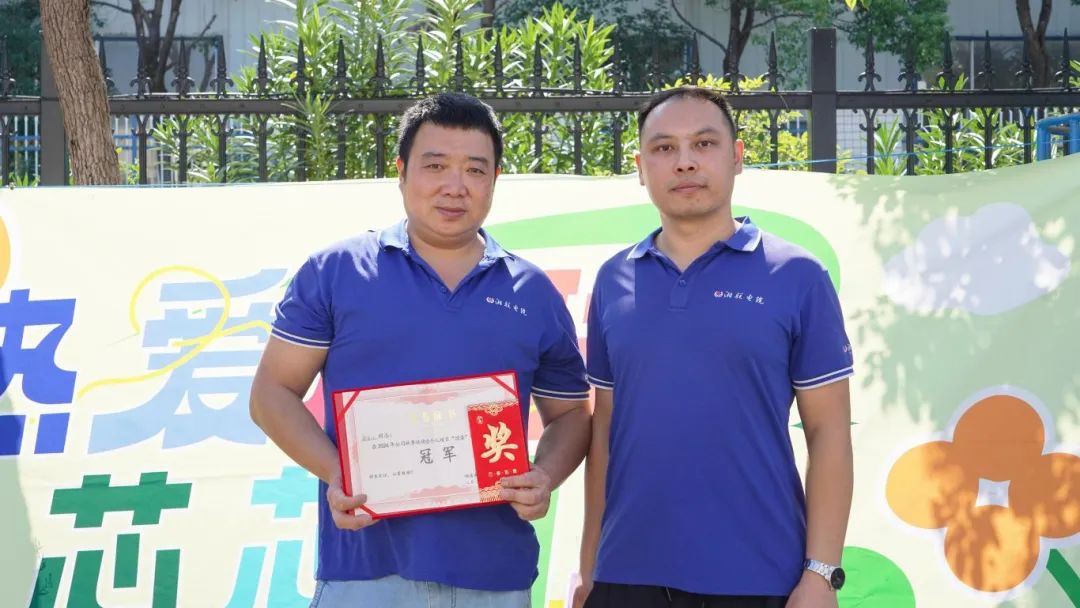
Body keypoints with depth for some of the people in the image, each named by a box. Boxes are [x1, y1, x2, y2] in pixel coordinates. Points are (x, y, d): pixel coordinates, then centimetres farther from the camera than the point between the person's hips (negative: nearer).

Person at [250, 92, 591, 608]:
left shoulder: (534, 293, 10)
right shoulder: (333, 274, 3)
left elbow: (569, 413, 17)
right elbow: (273, 393, 4)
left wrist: (546, 476, -5)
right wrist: (334, 473, -13)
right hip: (365, 566, -2)